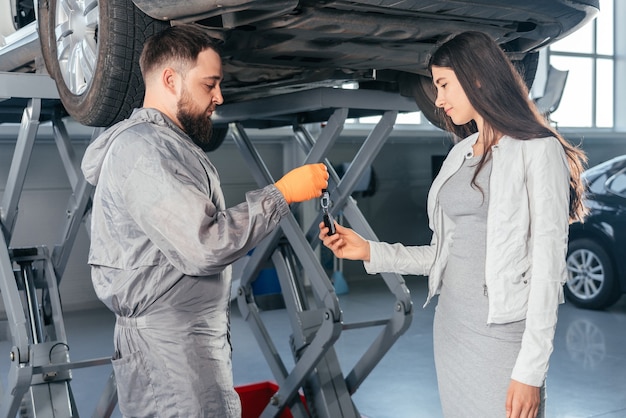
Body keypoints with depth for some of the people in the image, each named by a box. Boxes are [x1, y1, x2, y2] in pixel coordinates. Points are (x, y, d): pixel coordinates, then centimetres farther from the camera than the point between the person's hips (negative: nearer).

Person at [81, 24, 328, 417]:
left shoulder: (165, 144, 18)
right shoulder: (143, 149, -16)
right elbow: (204, 246, -23)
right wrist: (281, 193, -16)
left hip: (197, 339, 10)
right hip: (166, 346, -10)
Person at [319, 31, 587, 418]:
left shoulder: (538, 151, -10)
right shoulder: (461, 154, 11)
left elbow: (548, 265, -14)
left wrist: (530, 370, -17)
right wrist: (371, 252, 5)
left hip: (503, 332, -6)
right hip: (450, 325, 7)